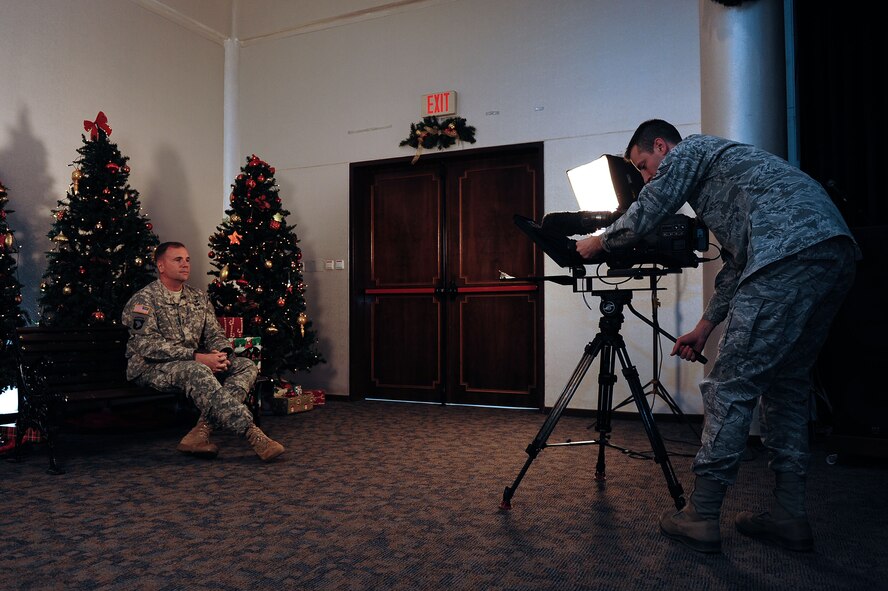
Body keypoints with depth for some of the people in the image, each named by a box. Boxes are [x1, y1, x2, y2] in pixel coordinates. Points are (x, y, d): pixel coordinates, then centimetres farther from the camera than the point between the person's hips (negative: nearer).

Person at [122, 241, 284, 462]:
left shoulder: (199, 298, 15)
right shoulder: (143, 300, -6)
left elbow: (214, 334, 11)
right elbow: (148, 345, -18)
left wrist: (223, 354, -14)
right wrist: (197, 357, -26)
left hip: (193, 364, 7)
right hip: (151, 368, -6)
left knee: (247, 366, -15)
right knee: (196, 372, -38)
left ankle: (202, 430, -32)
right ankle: (253, 434, -44)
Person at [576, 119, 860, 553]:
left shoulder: (689, 150, 11)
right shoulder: (717, 167, 35)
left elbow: (642, 218, 2)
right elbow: (736, 262, 32)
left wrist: (594, 244, 21)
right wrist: (705, 327, 29)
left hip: (789, 253, -10)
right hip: (838, 255, 10)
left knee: (730, 386, -7)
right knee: (785, 383, 16)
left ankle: (701, 518, -1)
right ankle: (789, 517, 19)